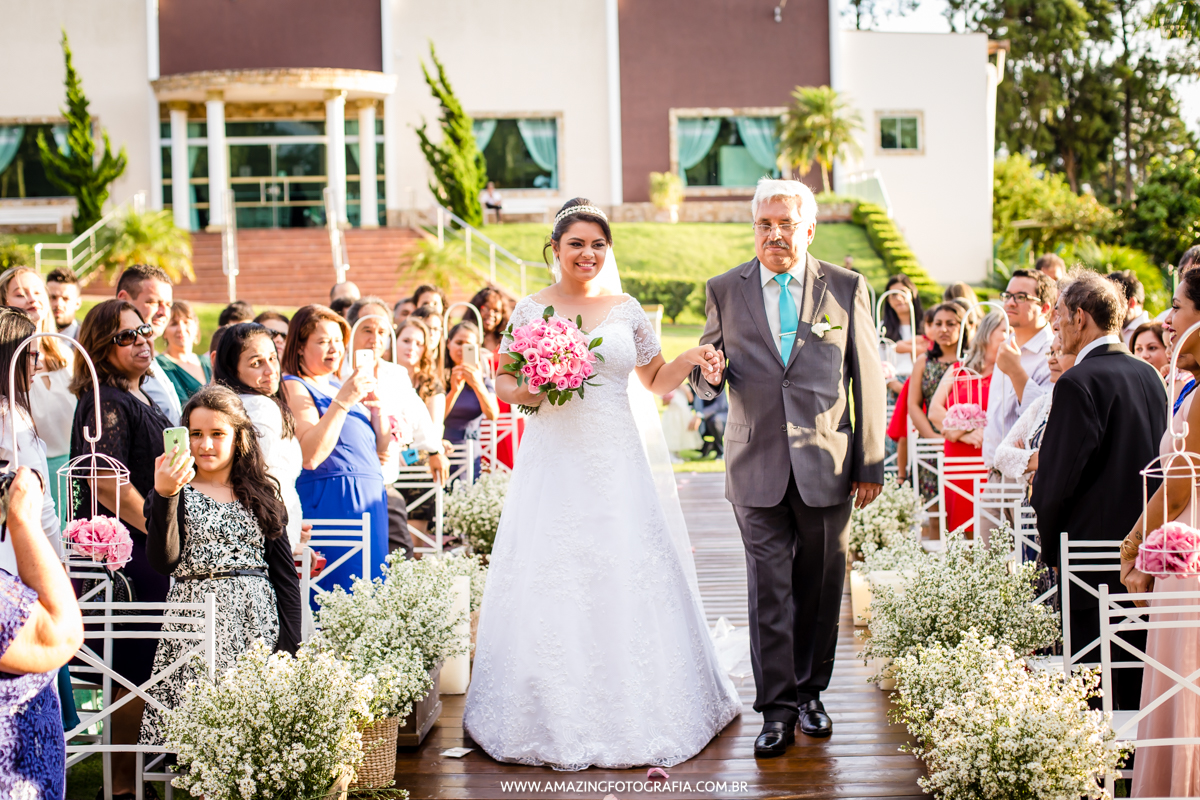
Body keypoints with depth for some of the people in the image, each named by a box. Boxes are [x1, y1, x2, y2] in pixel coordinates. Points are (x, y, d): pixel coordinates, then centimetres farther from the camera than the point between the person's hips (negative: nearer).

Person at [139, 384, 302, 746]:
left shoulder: (261, 495, 14)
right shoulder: (177, 493, 7)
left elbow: (286, 575, 12)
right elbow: (164, 562, -9)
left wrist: (289, 644, 3)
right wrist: (165, 496, -19)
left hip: (259, 622, 2)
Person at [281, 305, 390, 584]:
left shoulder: (339, 385, 19)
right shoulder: (294, 387, -3)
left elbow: (383, 448, 16)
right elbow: (309, 456, -19)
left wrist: (377, 407, -1)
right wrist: (343, 401, -18)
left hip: (371, 498, 8)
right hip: (329, 499, -7)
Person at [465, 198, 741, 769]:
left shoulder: (626, 309, 8)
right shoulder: (531, 310, 5)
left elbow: (656, 380, 14)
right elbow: (504, 382, 10)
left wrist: (692, 358, -4)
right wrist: (526, 393, -11)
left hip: (617, 465, 1)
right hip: (554, 462, -1)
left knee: (628, 578, -1)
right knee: (551, 581, -2)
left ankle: (637, 711, 11)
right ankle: (558, 717, 9)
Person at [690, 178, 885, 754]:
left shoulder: (846, 288, 4)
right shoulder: (724, 290, 6)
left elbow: (868, 380, 5)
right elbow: (704, 377, 12)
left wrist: (870, 464, 2)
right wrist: (710, 373, -14)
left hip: (827, 466, 0)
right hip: (757, 467, 0)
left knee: (820, 588, 10)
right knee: (769, 590, -2)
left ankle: (809, 692, 27)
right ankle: (777, 709, 6)